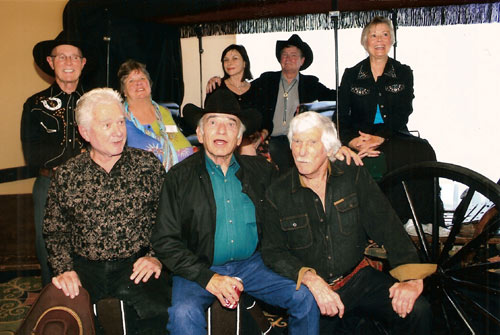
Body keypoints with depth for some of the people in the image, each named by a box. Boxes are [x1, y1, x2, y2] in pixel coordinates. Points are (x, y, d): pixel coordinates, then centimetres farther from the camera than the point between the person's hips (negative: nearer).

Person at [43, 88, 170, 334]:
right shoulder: (66, 175, 8)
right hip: (84, 267, 2)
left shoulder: (148, 164, 4)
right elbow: (54, 230, 10)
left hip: (136, 265, -1)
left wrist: (156, 256, -8)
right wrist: (64, 269, -5)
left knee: (155, 310, -29)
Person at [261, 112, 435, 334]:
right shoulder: (277, 195, -1)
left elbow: (388, 227, -4)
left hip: (358, 279, 1)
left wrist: (412, 278, -16)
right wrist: (311, 279, -21)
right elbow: (273, 252, -5)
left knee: (417, 311, -21)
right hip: (310, 291, 0)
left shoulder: (354, 177, 1)